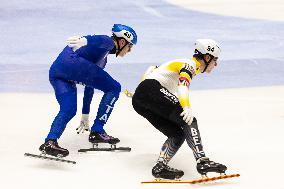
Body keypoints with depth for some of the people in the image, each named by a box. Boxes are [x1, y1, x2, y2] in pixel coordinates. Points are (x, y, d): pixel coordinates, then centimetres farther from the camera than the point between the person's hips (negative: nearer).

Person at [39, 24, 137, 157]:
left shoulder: (102, 59, 37)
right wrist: (84, 40, -37)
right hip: (72, 62, -9)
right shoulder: (108, 42, 12)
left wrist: (85, 114, 45)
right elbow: (99, 39, -13)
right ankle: (97, 132, -1)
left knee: (68, 110, -3)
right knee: (114, 88, 1)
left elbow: (90, 85, 42)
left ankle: (50, 141, -27)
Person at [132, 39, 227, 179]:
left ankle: (160, 167, -7)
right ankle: (202, 162, -31)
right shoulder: (189, 64, -1)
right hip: (152, 90, -10)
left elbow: (153, 69, 34)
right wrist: (187, 108, -41)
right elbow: (183, 85, -24)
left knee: (178, 134, 5)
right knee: (188, 120, -20)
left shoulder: (189, 65, 27)